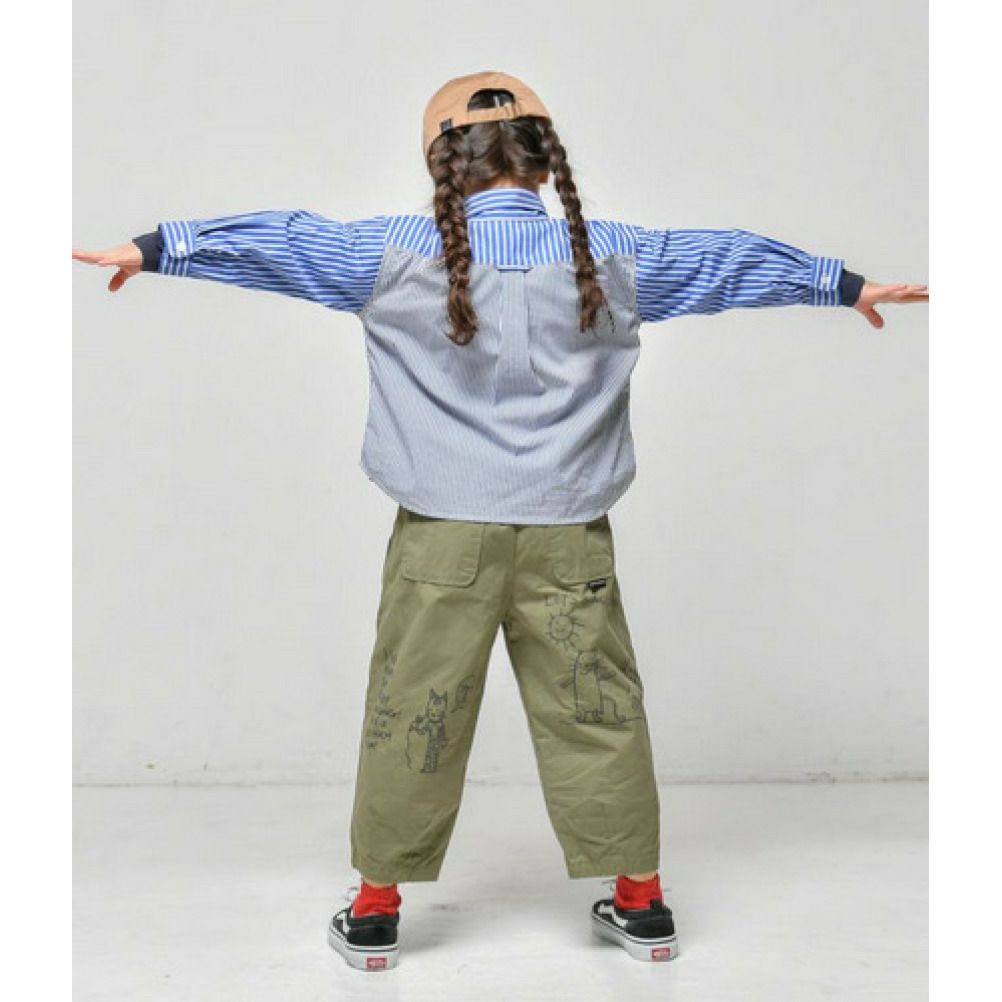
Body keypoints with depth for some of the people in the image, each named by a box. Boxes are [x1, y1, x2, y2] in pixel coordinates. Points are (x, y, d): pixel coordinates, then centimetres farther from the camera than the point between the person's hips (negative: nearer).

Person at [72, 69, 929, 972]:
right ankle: (643, 906, 24)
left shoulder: (395, 254, -2)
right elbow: (731, 257, 14)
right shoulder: (614, 257, 2)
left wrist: (152, 248, 16)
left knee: (410, 717, 9)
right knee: (598, 717, 12)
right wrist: (849, 285, 27)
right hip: (567, 537, 2)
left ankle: (375, 912, 21)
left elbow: (277, 239, 4)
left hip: (443, 540, -1)